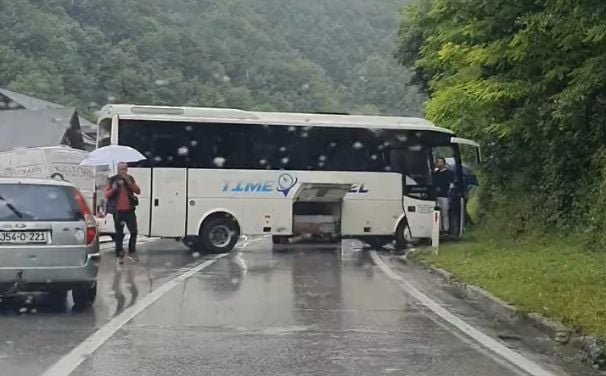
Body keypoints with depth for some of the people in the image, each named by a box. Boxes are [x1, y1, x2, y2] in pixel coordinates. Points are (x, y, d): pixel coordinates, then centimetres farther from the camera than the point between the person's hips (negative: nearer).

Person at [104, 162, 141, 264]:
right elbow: (106, 194, -1)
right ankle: (119, 255, 12)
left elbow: (138, 191, -2)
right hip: (118, 211, -2)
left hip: (129, 210, 2)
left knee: (134, 231, 0)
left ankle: (132, 252, 17)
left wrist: (129, 182, -14)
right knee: (119, 233, 3)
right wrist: (113, 189, -20)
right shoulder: (112, 180, 0)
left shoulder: (130, 178, 7)